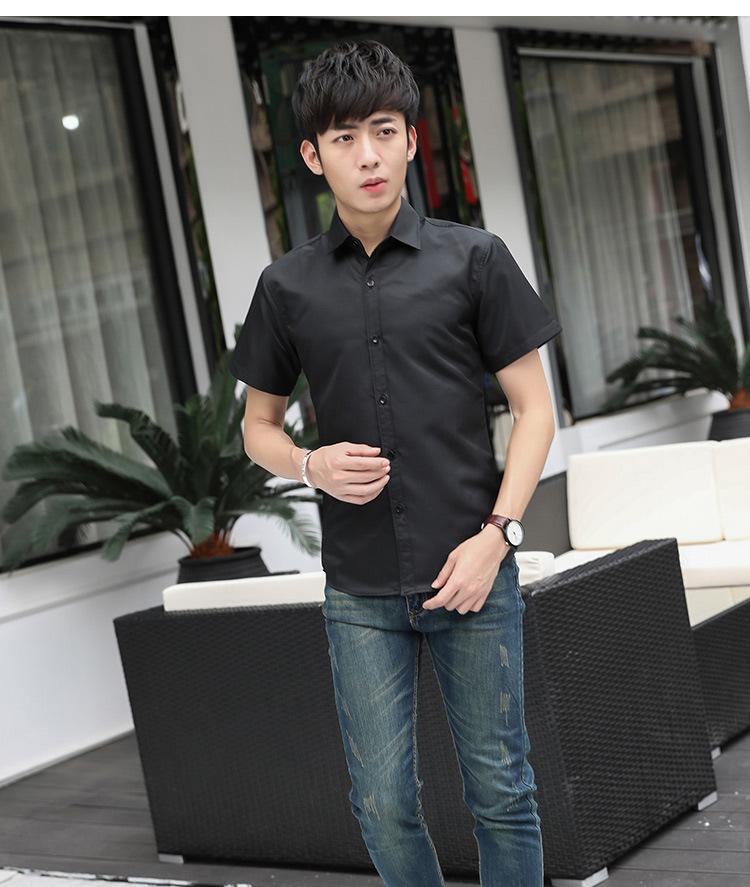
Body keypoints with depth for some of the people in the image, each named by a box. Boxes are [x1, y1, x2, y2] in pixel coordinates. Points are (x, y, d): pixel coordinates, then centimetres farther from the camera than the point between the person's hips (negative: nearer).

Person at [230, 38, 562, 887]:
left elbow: (533, 408, 0)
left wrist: (497, 534, -10)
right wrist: (312, 464, -9)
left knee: (500, 790, 7)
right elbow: (259, 427, 13)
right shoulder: (287, 284, 4)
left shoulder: (473, 258, -2)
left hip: (473, 571, -1)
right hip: (360, 592, 2)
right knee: (384, 803, 8)